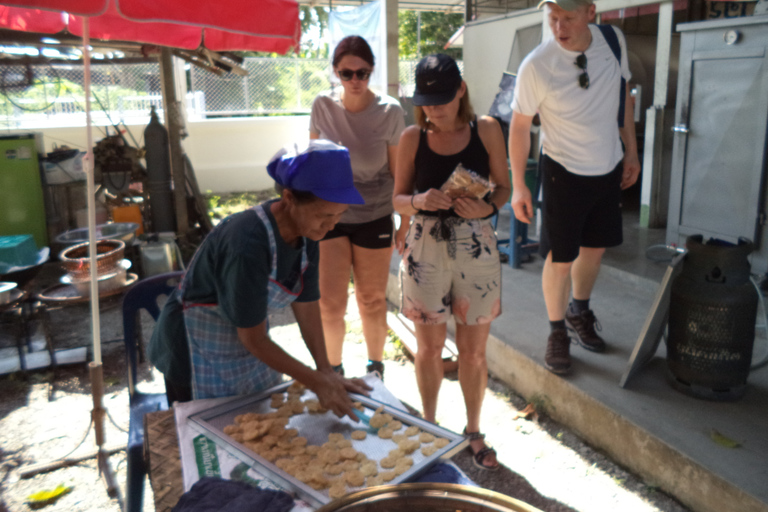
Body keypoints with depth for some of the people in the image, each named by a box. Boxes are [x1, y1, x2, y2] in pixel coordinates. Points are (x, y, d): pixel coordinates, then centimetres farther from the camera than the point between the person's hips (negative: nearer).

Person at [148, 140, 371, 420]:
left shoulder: (306, 230, -12)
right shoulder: (248, 242, -35)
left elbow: (306, 304, -3)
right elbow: (253, 338, -27)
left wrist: (326, 370, -8)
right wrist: (316, 382, -22)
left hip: (252, 349, 7)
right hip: (199, 355, -6)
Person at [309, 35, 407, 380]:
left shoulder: (390, 113, -12)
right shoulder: (322, 106, -7)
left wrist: (407, 222, -4)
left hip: (374, 219, -1)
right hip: (330, 215, 1)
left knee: (372, 302, 12)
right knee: (329, 303, 0)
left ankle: (375, 366, 36)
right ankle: (333, 369, 25)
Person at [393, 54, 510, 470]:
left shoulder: (485, 130, -2)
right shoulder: (413, 137, -1)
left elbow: (504, 186, 4)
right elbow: (398, 199, 3)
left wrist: (487, 208, -17)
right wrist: (419, 201, -20)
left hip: (477, 250, 0)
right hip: (426, 250, 0)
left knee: (473, 351, 10)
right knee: (429, 348, 12)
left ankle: (473, 432, 33)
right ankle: (429, 426, 37)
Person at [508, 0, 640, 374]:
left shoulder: (613, 39, -5)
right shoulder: (536, 66, -20)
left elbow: (623, 94, 9)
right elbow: (520, 125, -10)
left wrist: (631, 151, 9)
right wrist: (518, 186, -10)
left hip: (610, 168, 5)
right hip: (564, 172, -5)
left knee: (594, 249, 17)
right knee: (560, 259, -1)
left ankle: (579, 313, 42)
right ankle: (557, 332, 23)